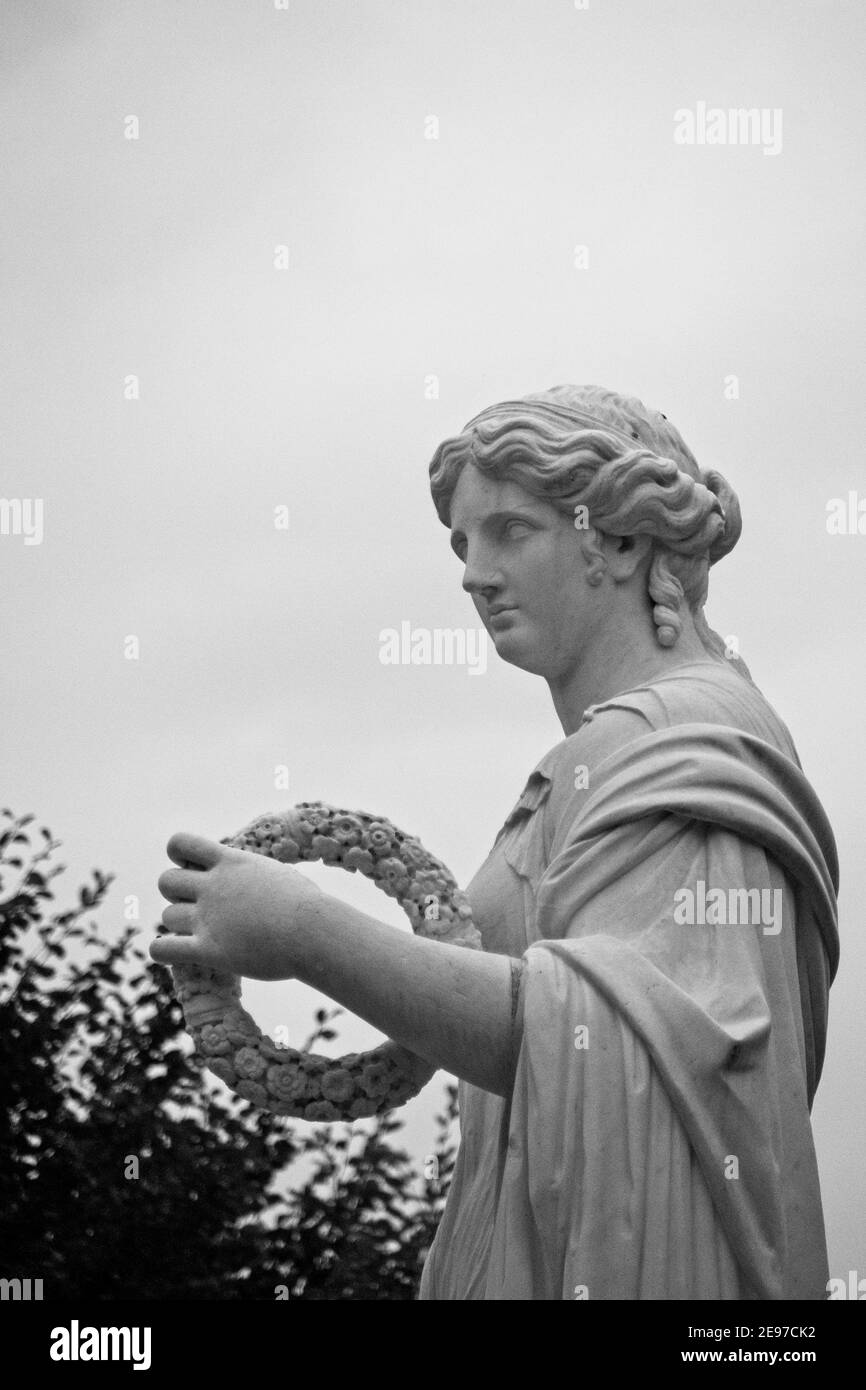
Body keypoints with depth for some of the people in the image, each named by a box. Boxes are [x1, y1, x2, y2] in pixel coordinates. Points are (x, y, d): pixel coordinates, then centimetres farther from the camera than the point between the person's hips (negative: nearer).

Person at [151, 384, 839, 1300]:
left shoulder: (673, 741, -14)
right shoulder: (611, 743, 17)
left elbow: (623, 1046, -29)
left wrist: (312, 937, -32)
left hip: (632, 1261, -9)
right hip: (543, 1247, 9)